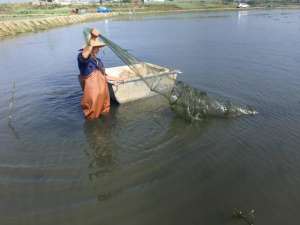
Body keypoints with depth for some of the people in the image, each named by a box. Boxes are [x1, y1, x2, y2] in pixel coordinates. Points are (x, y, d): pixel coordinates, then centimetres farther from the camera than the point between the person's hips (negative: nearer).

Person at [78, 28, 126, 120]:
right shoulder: (81, 57, -12)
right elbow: (84, 55, -39)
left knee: (104, 112, 22)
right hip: (92, 94, -8)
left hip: (103, 93, 8)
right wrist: (92, 39, -46)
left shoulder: (98, 61, 14)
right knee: (92, 116, 5)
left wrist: (117, 79, 24)